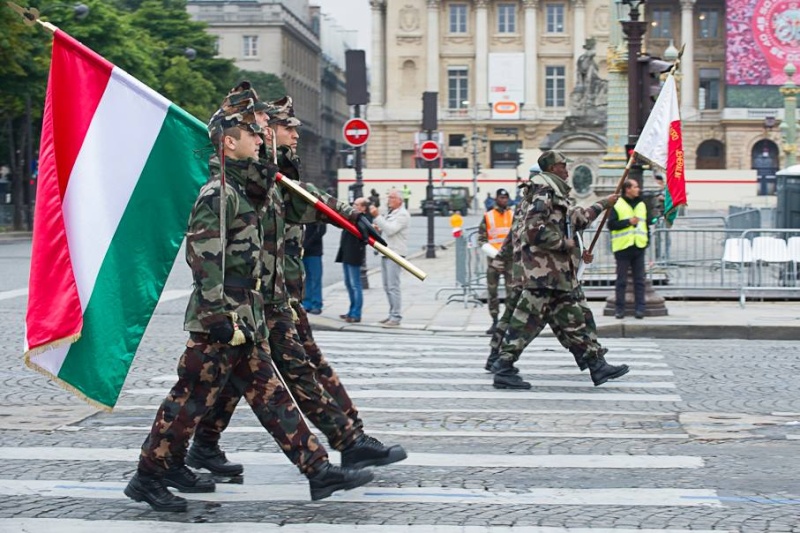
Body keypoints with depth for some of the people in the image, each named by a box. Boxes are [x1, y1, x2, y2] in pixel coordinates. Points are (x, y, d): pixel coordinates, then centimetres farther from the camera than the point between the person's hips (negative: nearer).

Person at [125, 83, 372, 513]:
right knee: (191, 398, -2)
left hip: (244, 320, 10)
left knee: (269, 394, 9)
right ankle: (147, 479, 9)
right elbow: (201, 257, -22)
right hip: (220, 322, -10)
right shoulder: (217, 193, -16)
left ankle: (318, 469, 10)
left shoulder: (242, 188, 14)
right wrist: (217, 316, -24)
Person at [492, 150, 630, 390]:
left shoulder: (558, 197, 18)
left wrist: (603, 205, 40)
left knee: (573, 321, 11)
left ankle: (598, 365, 15)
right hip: (542, 274, -10)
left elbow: (577, 219, 33)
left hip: (558, 276, 10)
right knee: (526, 321, -6)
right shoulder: (544, 194, -13)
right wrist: (565, 243, -14)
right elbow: (535, 231, -23)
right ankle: (504, 369, -1)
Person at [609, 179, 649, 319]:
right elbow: (611, 224, -11)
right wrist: (629, 222, -15)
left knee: (639, 280, 4)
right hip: (623, 248, -4)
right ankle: (619, 308, 6)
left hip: (639, 247, 5)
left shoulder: (642, 205, 14)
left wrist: (646, 240, 12)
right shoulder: (617, 205, -3)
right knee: (621, 280, 1)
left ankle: (639, 308, 7)